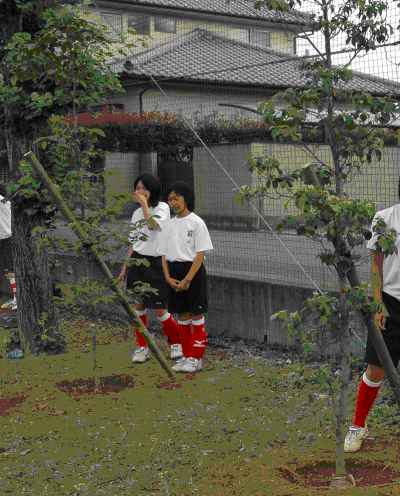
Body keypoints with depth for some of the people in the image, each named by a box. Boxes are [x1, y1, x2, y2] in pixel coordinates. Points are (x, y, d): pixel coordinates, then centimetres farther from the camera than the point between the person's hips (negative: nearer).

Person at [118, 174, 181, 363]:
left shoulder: (162, 207, -6)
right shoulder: (136, 213, 11)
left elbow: (153, 224, -28)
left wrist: (144, 203, -22)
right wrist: (124, 267, 15)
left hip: (155, 262, -5)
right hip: (136, 261, 5)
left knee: (160, 310, -3)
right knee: (138, 306, 5)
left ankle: (176, 342, 18)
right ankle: (142, 347, 17)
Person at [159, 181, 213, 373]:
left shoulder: (196, 222, -8)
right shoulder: (170, 225, 10)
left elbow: (200, 254, -12)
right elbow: (164, 254, 10)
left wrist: (187, 279, -17)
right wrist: (168, 277, -4)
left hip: (193, 271, -6)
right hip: (174, 273, 6)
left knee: (196, 315, 0)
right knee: (182, 315, 10)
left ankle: (196, 358, 7)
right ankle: (187, 356, 20)